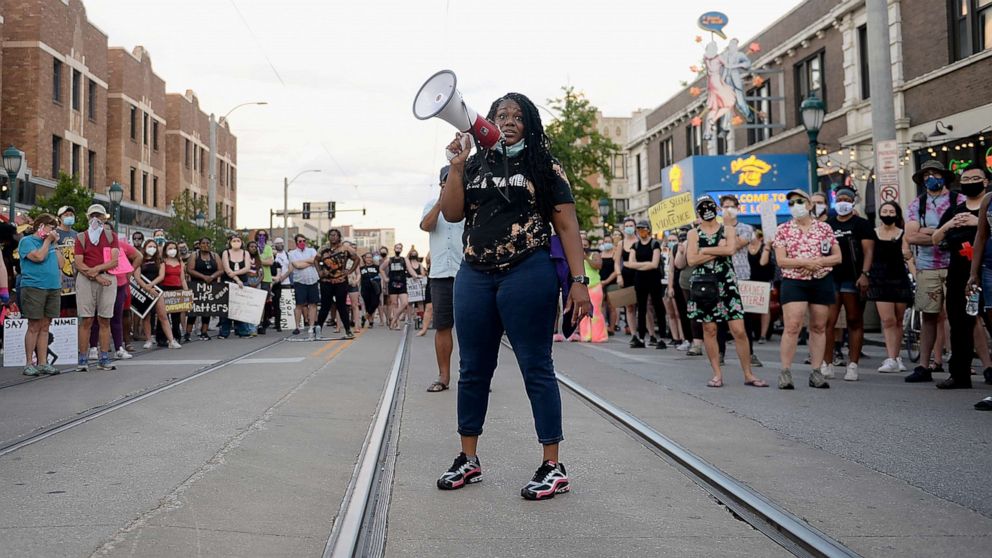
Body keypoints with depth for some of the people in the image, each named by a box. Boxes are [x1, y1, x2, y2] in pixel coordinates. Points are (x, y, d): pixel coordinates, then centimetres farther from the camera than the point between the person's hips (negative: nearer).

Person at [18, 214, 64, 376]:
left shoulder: (50, 243, 18)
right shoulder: (27, 241, 0)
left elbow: (60, 264, 12)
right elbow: (38, 256, -15)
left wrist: (55, 244, 9)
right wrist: (48, 241, -4)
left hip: (53, 288, 6)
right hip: (34, 288, -6)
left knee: (45, 327, 7)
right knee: (34, 327, -4)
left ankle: (42, 363, 10)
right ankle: (29, 363, 2)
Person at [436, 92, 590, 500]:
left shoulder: (544, 166, 4)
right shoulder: (475, 165, 14)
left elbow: (566, 225, -1)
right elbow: (452, 213, 4)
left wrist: (578, 280, -10)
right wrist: (457, 165, -6)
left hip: (527, 275, -4)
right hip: (474, 277, 5)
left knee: (536, 368, -2)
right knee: (473, 369, 10)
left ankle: (553, 467, 5)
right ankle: (468, 460, 23)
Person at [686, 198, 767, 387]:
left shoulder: (728, 229, 8)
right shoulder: (693, 233, 6)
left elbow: (731, 249, -13)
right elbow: (691, 260, -8)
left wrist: (705, 251, -8)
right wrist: (719, 250, -8)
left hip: (727, 284, 0)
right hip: (704, 285, 0)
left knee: (739, 330, -4)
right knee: (709, 329, 2)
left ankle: (748, 374, 5)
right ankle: (717, 374, 11)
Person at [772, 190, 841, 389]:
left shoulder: (824, 228, 7)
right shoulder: (783, 230, 3)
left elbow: (837, 257, 5)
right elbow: (781, 261, -5)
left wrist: (817, 262, -12)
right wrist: (805, 262, -16)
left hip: (822, 282, 2)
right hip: (793, 282, -2)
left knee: (819, 327, 6)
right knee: (792, 327, -11)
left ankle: (816, 372, 13)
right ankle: (785, 372, -6)